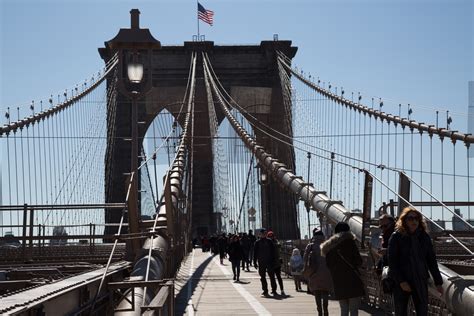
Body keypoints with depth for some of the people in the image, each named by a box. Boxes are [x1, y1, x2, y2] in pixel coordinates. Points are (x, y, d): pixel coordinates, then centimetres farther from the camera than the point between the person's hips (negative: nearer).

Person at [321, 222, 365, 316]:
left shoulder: (329, 246, 13)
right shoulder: (349, 241, -2)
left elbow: (328, 264, 14)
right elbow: (359, 261, -4)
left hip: (338, 282, 5)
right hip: (352, 280, -5)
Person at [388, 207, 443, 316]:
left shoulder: (424, 237, 5)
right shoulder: (396, 237, -4)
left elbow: (431, 261, 9)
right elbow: (392, 262, -8)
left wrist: (438, 282, 7)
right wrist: (401, 281, -16)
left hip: (420, 282, 3)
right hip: (401, 283, -3)